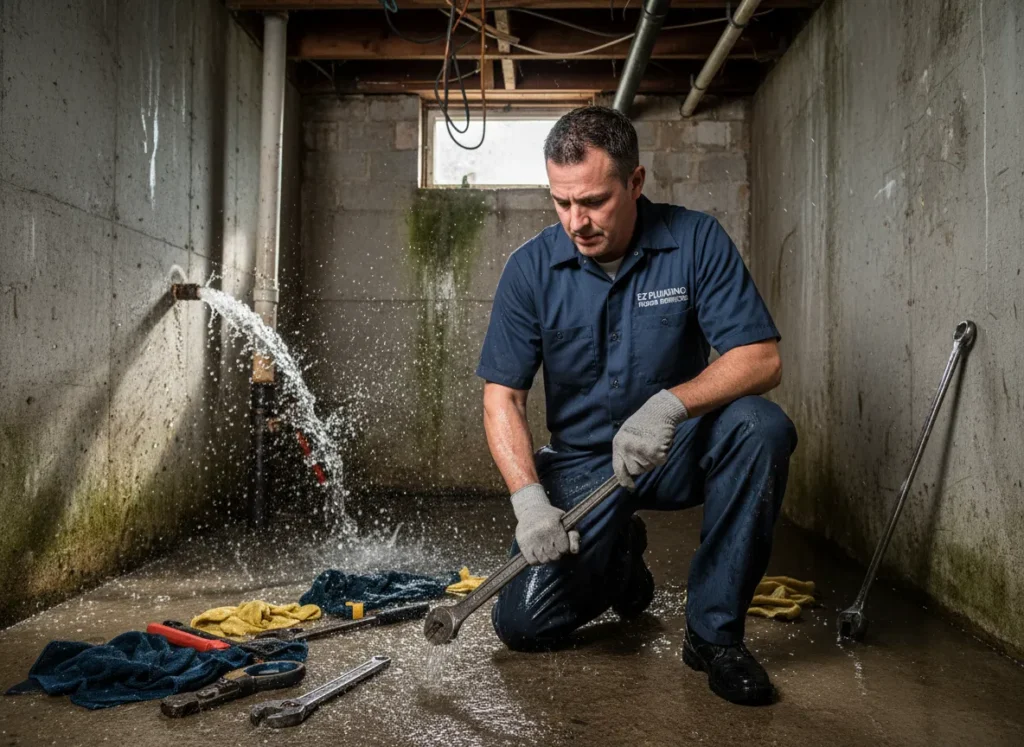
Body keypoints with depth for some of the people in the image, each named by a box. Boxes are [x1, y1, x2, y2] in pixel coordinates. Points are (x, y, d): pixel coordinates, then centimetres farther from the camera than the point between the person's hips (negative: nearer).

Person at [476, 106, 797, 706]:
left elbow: (761, 359, -16)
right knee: (523, 625, -11)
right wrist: (530, 500, -22)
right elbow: (503, 396, -8)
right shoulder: (532, 268, -8)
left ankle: (715, 632, -13)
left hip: (679, 452, 0)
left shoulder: (696, 241, -10)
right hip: (581, 461, 1)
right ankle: (619, 557, 23)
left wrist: (671, 404, -35)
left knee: (761, 426, -32)